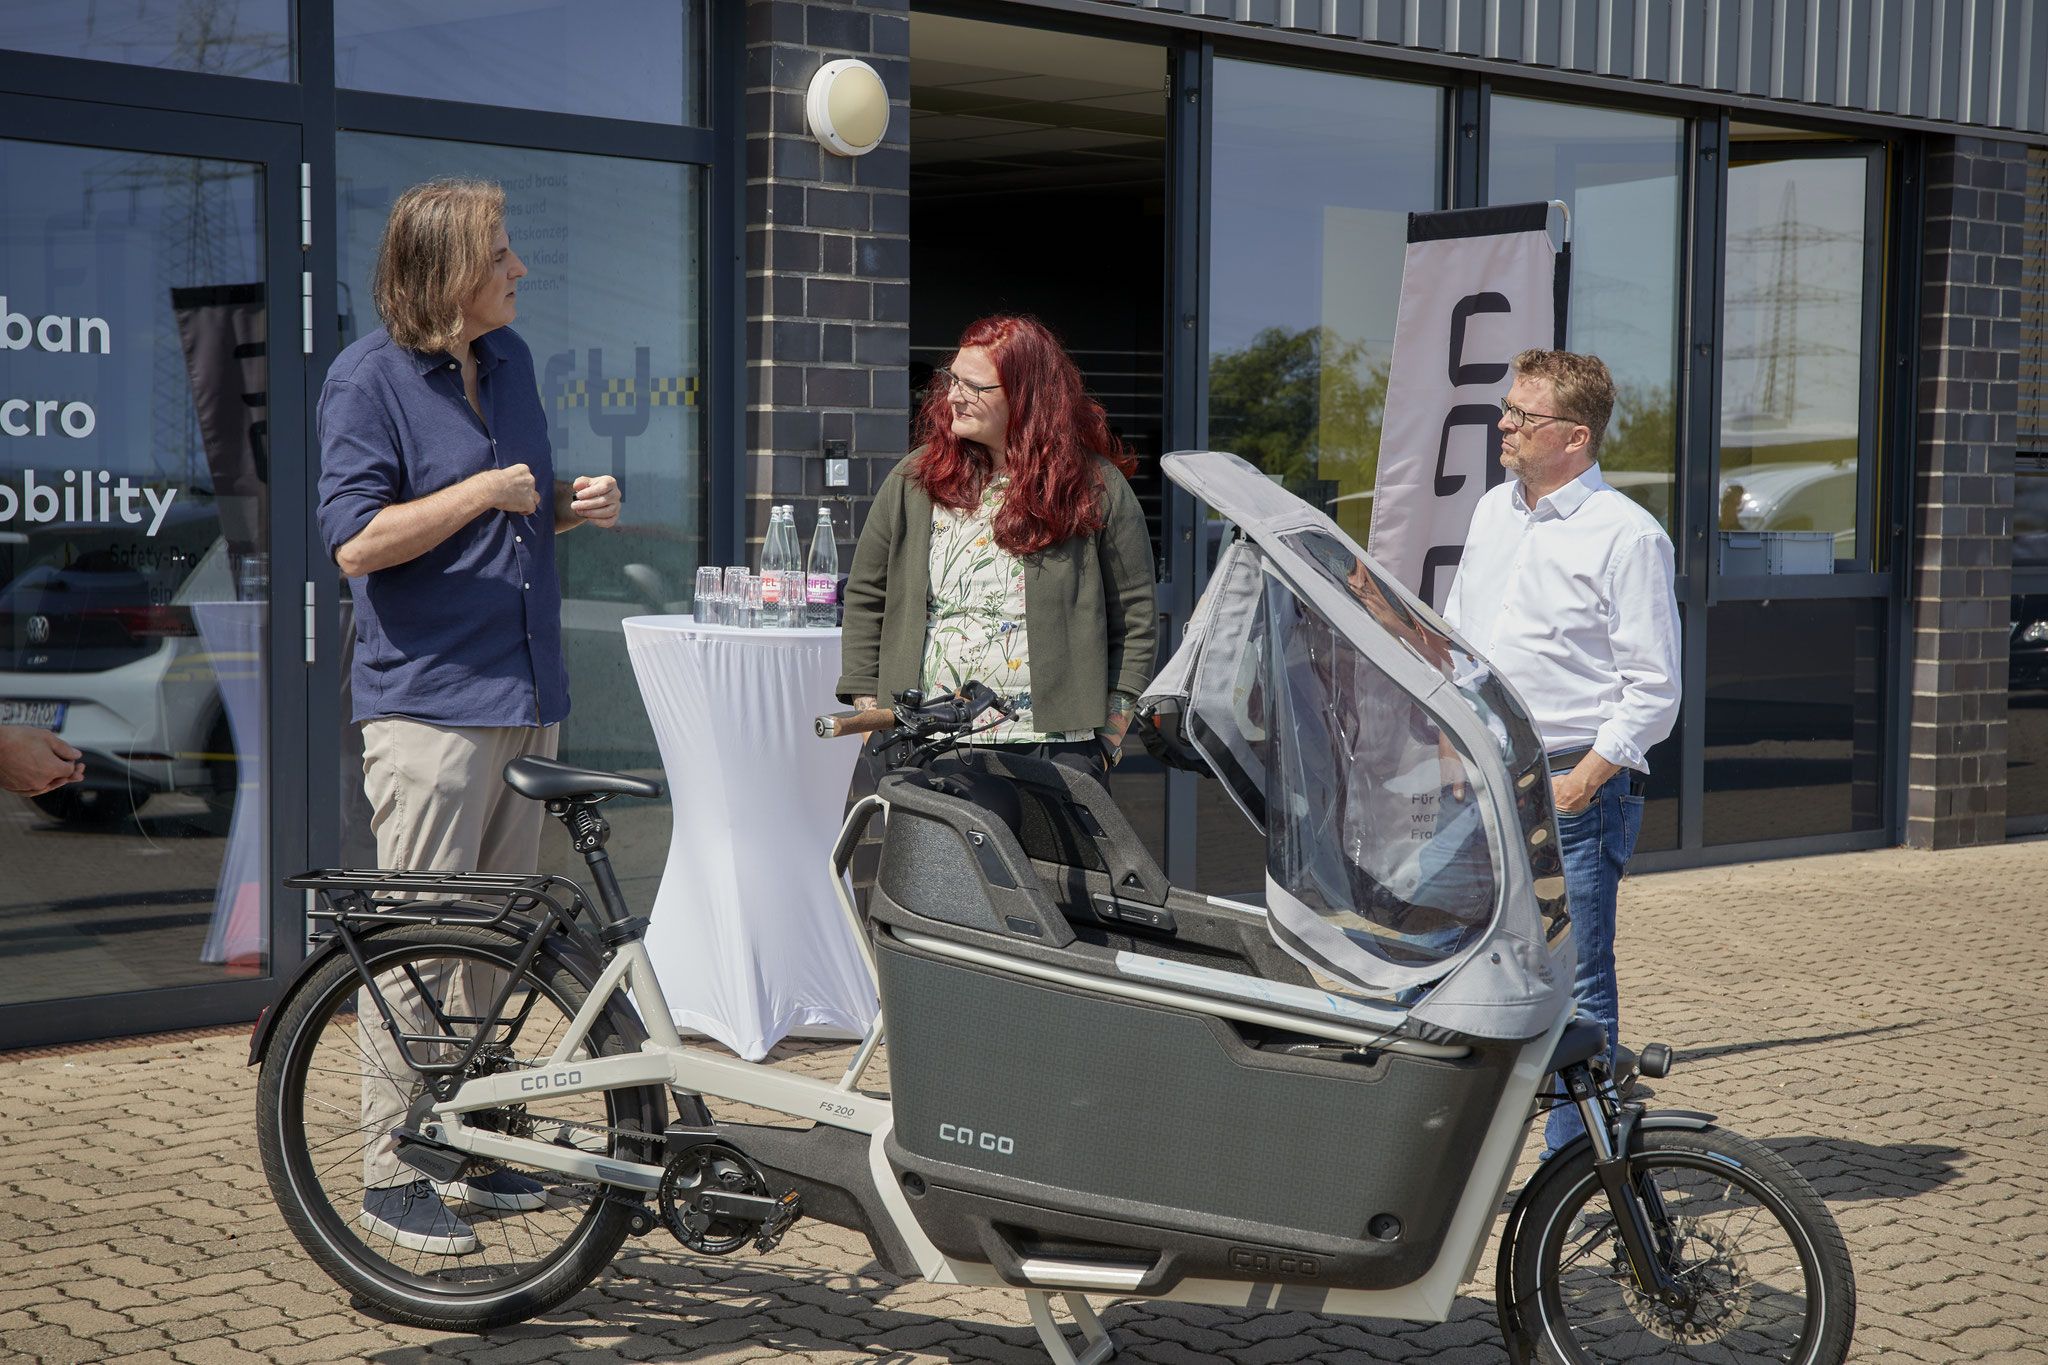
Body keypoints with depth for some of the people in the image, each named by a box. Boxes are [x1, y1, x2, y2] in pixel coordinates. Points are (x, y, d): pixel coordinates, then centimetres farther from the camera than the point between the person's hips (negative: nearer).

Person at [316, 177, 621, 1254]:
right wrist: (485, 491, -16)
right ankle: (392, 1176, 4)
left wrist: (573, 506, 5)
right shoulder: (369, 377, -8)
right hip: (426, 696, -7)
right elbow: (358, 541, -15)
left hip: (525, 694, 8)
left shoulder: (510, 358, 14)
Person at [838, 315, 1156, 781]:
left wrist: (1109, 736, -1)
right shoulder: (913, 481, 9)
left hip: (1057, 746, -2)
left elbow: (1135, 620, 5)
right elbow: (865, 599, 14)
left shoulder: (1097, 489, 2)